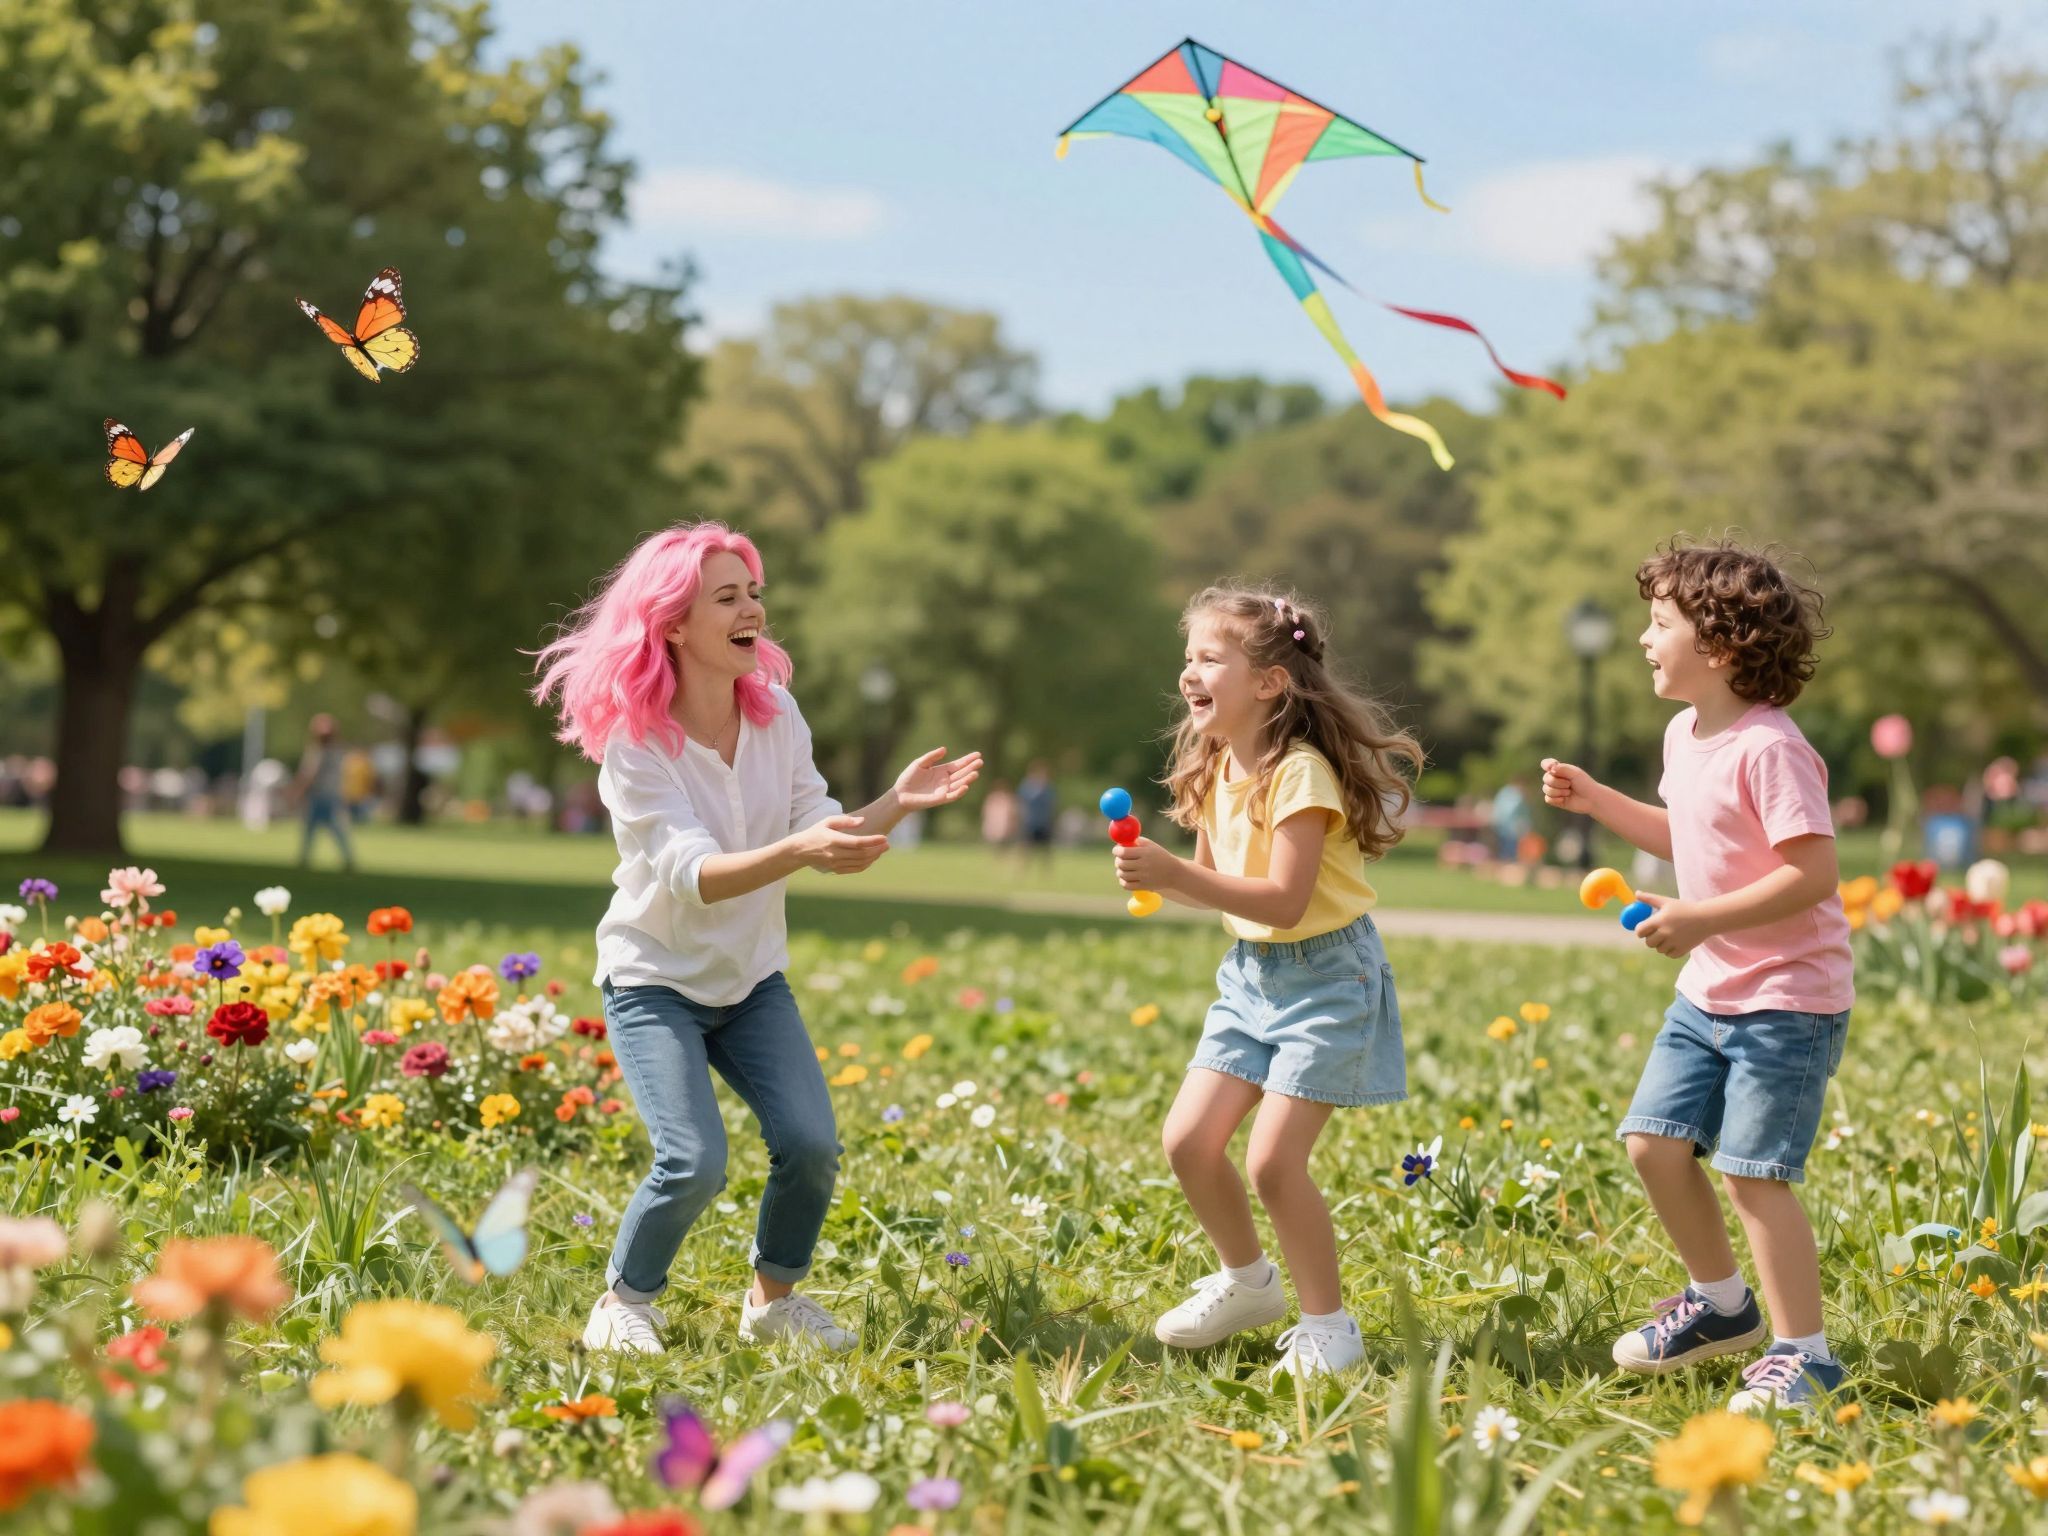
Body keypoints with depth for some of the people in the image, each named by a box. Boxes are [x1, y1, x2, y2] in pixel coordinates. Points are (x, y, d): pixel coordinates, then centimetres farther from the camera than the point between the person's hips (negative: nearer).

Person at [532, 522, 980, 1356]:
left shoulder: (776, 710, -4)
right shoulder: (635, 740, -20)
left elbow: (825, 836, -3)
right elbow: (692, 875, -29)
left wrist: (896, 803, -21)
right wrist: (798, 850, -45)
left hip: (752, 980, 5)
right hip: (656, 981, -5)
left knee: (811, 1146, -12)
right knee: (695, 1164, -20)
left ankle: (775, 1297, 15)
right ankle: (625, 1303, 7)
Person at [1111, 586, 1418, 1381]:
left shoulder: (1300, 773, -22)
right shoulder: (1217, 769, 5)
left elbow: (1283, 900, -29)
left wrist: (1177, 874, -34)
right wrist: (1159, 877, -7)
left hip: (1326, 975, -8)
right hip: (1252, 972, 8)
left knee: (1272, 1159, -13)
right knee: (1188, 1139, 2)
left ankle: (1327, 1324, 5)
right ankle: (1248, 1283, 25)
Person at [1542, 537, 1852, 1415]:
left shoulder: (1767, 749, -21)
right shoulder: (1685, 736, 8)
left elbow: (1813, 873, -26)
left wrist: (1703, 919, -28)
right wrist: (1596, 802, 15)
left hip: (1786, 998, -9)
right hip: (1708, 993, 9)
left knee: (1754, 1174, -9)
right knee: (1653, 1142, 9)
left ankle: (1801, 1356, 3)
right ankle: (1722, 1305, 28)